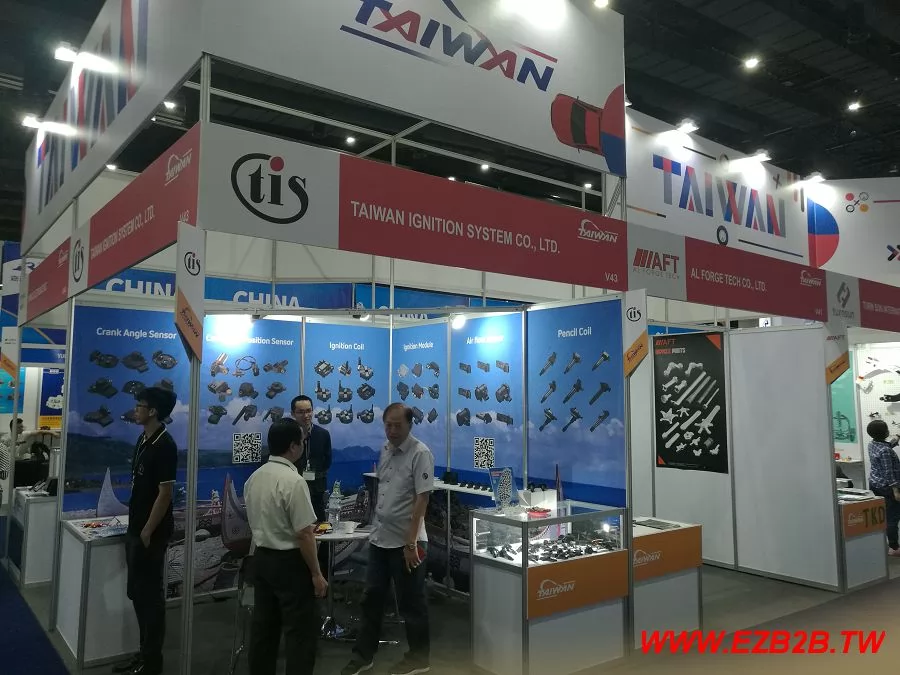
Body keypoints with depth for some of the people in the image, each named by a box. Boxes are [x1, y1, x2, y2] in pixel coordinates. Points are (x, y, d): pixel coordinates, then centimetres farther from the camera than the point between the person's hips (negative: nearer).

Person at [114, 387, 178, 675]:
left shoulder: (164, 445, -19)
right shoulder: (143, 440, 8)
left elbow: (165, 493, -20)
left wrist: (148, 532, -17)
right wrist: (134, 527, 15)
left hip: (151, 533, -9)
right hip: (136, 528, 9)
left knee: (150, 595, 2)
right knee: (137, 593, 17)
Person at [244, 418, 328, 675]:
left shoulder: (254, 477, 4)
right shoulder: (293, 481, -22)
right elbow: (304, 534, -21)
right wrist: (316, 573, -13)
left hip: (261, 558, 8)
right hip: (289, 561, -8)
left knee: (264, 625, 17)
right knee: (300, 630, 2)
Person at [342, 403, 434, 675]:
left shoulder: (420, 453, -16)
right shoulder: (385, 450, 7)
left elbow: (421, 499, -19)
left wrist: (411, 542, -21)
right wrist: (374, 529, 18)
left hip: (406, 542, -7)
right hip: (380, 538, 7)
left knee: (411, 602, 8)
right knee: (372, 598, 16)